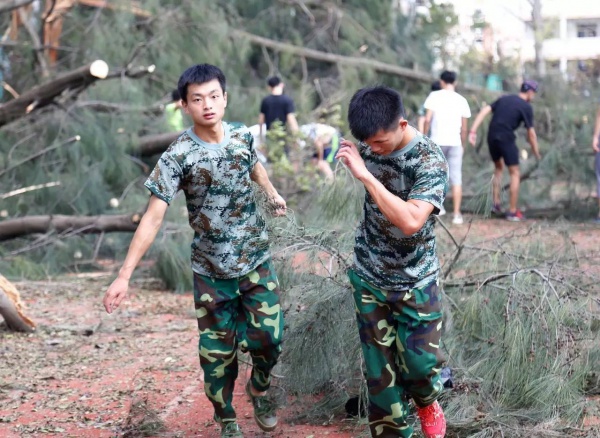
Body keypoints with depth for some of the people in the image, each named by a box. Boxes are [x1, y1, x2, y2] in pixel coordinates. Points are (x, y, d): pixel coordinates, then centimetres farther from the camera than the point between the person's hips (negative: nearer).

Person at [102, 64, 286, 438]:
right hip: (211, 271, -3)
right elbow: (153, 217, -20)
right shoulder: (177, 157, -18)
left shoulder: (242, 136, -6)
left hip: (257, 261, 3)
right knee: (218, 352, 4)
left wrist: (273, 194, 33)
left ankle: (260, 389, 36)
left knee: (268, 337, 3)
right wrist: (125, 275, -25)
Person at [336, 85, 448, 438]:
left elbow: (411, 221, -37)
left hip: (415, 282, -4)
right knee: (380, 368, 7)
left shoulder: (430, 161, -23)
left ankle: (427, 401, 34)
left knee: (421, 362, 0)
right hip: (369, 277, 4)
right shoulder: (369, 144, -7)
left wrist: (365, 175, -36)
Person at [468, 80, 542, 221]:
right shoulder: (526, 107, -2)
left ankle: (496, 204, 22)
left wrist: (473, 130, -1)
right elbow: (531, 133, -2)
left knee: (498, 168, 26)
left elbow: (484, 110, 3)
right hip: (506, 139, -6)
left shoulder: (503, 99, 14)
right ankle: (512, 212, 6)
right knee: (515, 174, 6)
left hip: (492, 138, 6)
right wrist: (536, 153, 8)